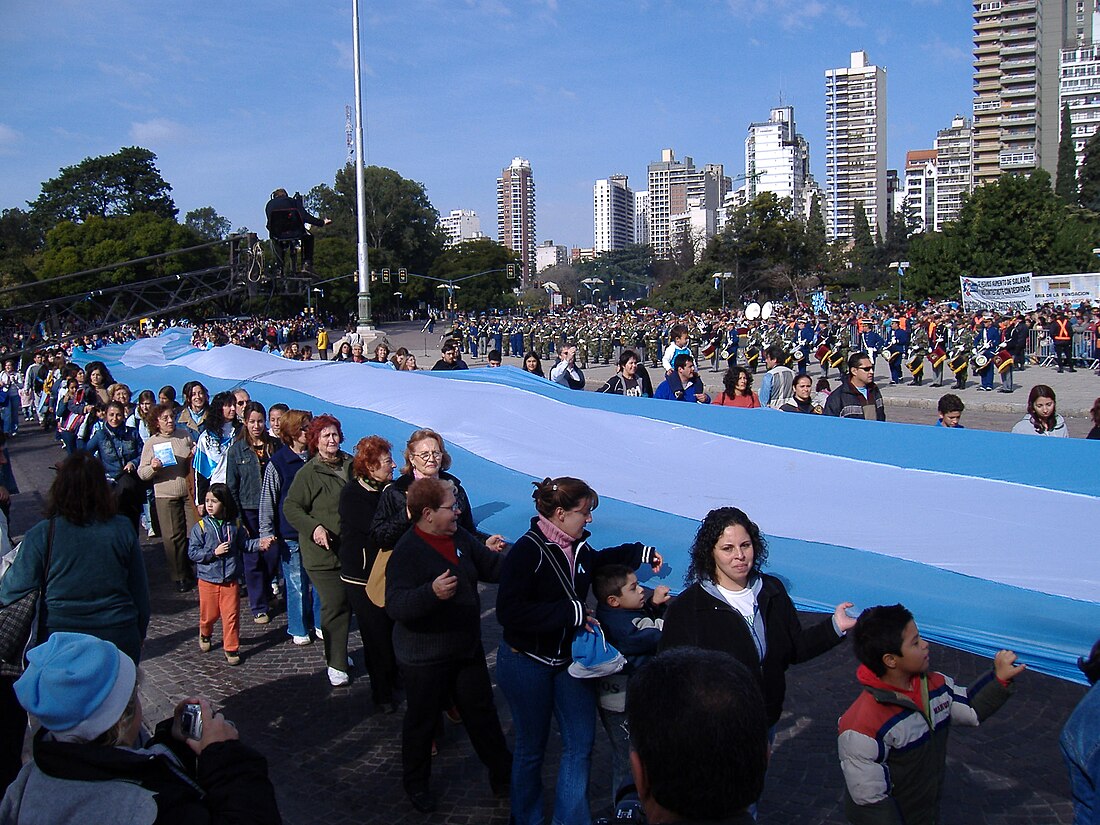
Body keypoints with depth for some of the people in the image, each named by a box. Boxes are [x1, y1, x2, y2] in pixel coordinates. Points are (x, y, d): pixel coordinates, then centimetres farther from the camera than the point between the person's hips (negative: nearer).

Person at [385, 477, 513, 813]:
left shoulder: (460, 538, -1)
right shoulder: (407, 552, -24)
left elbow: (492, 567, 10)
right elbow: (395, 606, -32)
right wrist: (432, 592, -49)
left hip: (467, 650, 7)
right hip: (425, 658, -6)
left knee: (482, 714, 18)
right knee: (422, 721, 14)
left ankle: (502, 777, 34)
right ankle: (416, 784, 36)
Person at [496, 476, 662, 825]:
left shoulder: (578, 547, 1)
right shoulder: (528, 551, -22)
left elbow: (597, 561, 27)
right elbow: (510, 613, -30)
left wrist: (643, 553, 21)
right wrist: (572, 613, -27)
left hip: (571, 659, 7)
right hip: (528, 663, -6)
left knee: (580, 744, 7)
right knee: (531, 748, 10)